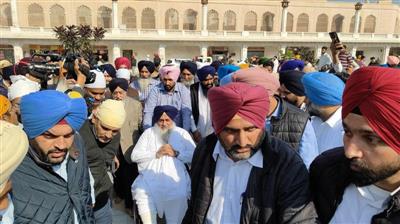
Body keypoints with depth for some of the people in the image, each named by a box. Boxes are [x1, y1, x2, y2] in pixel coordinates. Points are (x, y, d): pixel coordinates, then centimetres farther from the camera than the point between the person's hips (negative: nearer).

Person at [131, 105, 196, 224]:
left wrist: (176, 153, -8)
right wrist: (156, 154, -5)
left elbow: (194, 156, 5)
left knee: (179, 196, -29)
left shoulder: (182, 133, 14)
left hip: (175, 178, 0)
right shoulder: (148, 133, 16)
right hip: (150, 177, 1)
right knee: (141, 194, -28)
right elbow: (134, 156, 6)